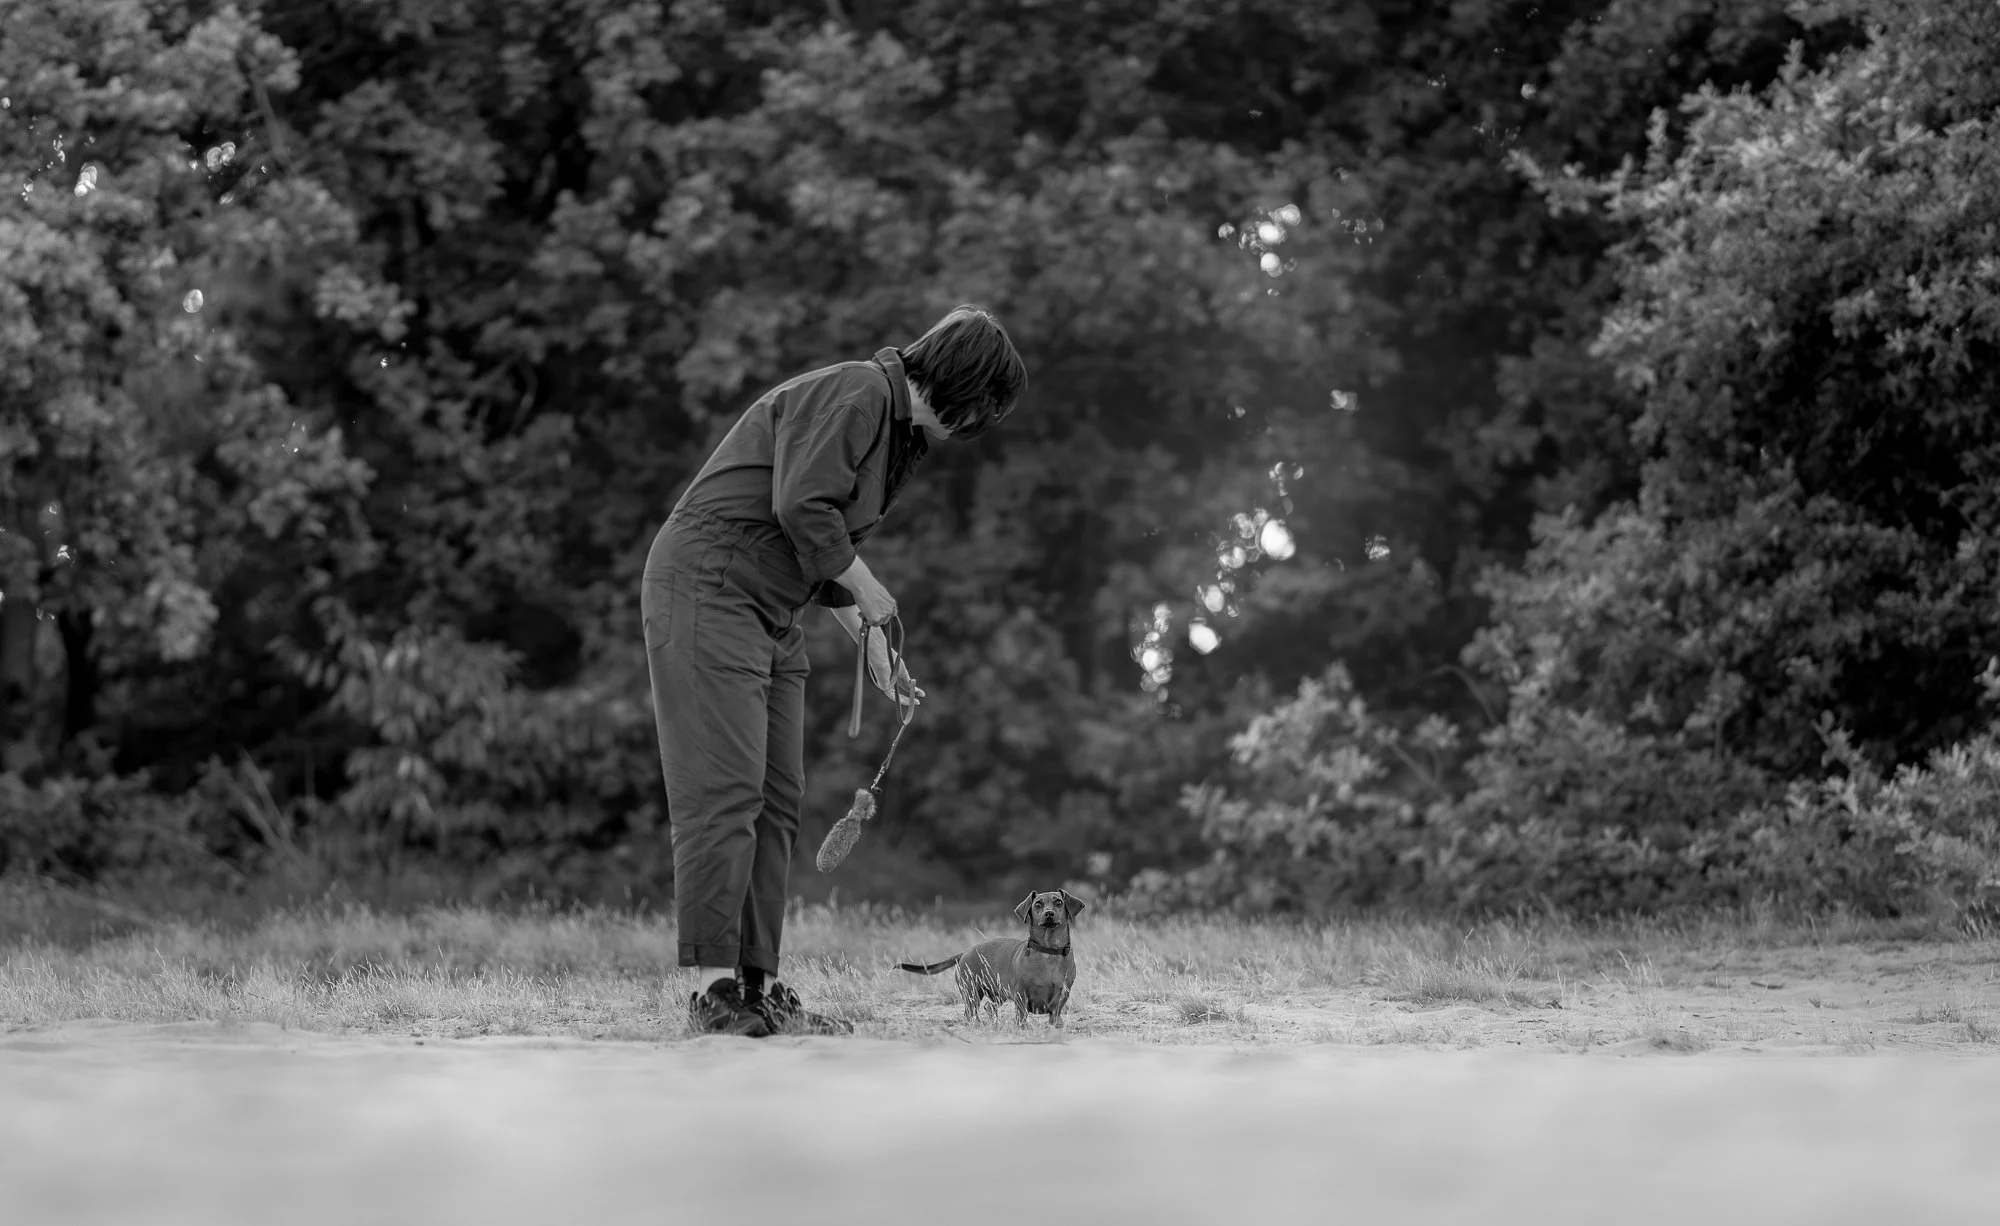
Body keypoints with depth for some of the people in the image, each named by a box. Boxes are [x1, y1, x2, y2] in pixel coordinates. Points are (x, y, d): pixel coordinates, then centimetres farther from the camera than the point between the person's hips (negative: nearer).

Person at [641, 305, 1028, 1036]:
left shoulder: (899, 432, 18)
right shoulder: (854, 395, -14)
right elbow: (802, 508, -23)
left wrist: (872, 645, 17)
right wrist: (864, 589, -10)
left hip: (770, 616, 10)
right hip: (706, 586, -10)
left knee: (777, 801, 6)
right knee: (725, 791, -14)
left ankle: (757, 988, 7)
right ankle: (713, 995, -16)